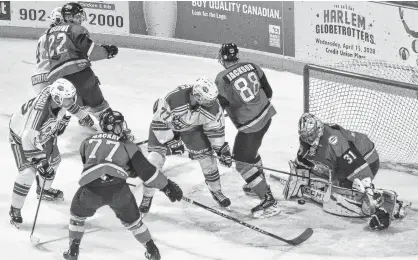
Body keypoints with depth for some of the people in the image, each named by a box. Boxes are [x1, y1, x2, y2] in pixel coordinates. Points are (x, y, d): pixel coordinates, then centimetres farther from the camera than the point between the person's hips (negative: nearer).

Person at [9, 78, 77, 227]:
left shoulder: (56, 92, -24)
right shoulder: (39, 111, -45)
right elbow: (28, 139, -39)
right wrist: (36, 160, -34)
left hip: (40, 132, 8)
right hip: (20, 136, -8)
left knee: (54, 159, 20)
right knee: (27, 172, -16)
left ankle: (44, 191, 48)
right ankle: (15, 210, 2)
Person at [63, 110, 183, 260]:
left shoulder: (87, 142, 23)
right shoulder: (127, 146, 14)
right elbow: (146, 171, 9)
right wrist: (166, 186, 16)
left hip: (90, 190, 1)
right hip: (118, 190, -1)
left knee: (78, 213, 31)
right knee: (132, 219, 24)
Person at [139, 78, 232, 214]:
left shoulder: (212, 107, -30)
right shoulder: (173, 99, -44)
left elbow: (216, 128, -11)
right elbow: (159, 122, -30)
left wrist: (222, 149, -8)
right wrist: (169, 141, -24)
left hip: (192, 127, 3)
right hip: (165, 124, -3)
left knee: (206, 157, -2)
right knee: (155, 158, -14)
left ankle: (216, 191, 22)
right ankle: (147, 196, 5)